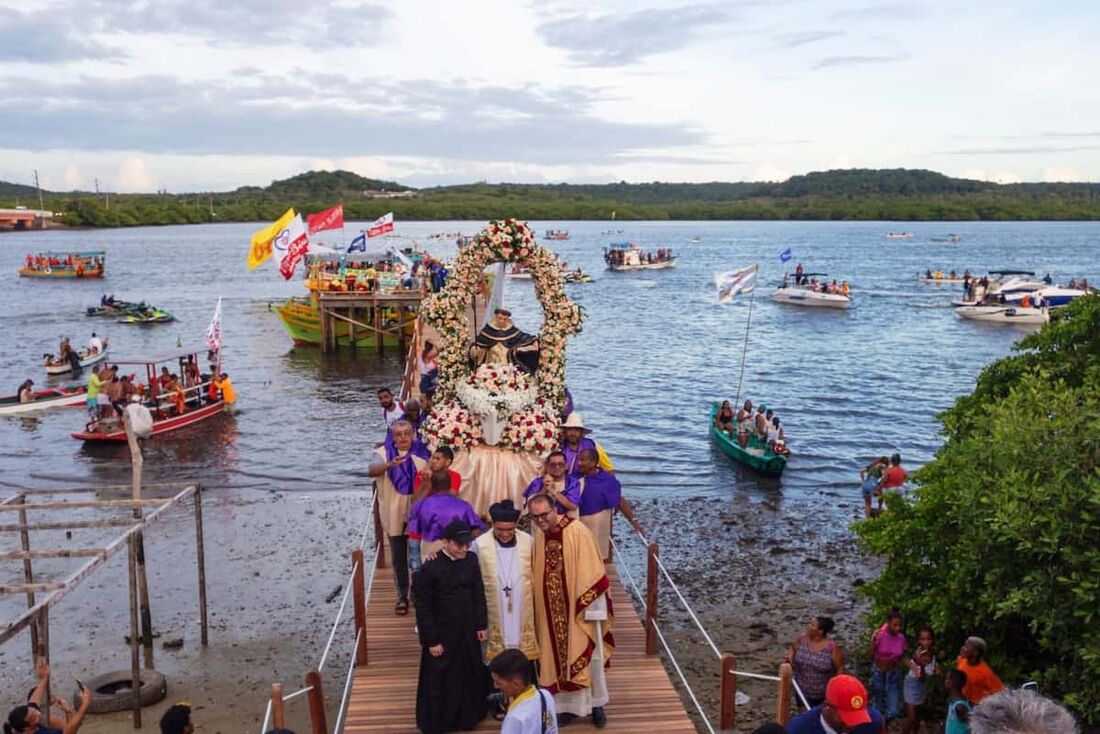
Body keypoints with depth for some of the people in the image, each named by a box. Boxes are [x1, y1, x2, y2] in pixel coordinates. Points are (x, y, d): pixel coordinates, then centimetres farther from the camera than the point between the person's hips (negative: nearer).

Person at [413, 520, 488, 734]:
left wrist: (481, 625, 6)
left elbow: (479, 595, 6)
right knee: (439, 681, 9)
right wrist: (431, 641, -12)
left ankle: (468, 716, 38)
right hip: (442, 635, -4)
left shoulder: (471, 560, -6)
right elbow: (423, 608, -14)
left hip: (467, 632, 4)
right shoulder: (430, 568, -20)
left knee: (469, 676, 17)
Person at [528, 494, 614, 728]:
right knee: (559, 658, 12)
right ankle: (568, 706, 26)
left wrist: (593, 607, -16)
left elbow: (592, 572, -16)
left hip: (578, 608, -5)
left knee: (588, 657, 7)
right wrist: (539, 608, 9)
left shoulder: (577, 532, -17)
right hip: (552, 612, 5)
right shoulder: (539, 537, 1)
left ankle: (597, 704, 26)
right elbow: (537, 576, 10)